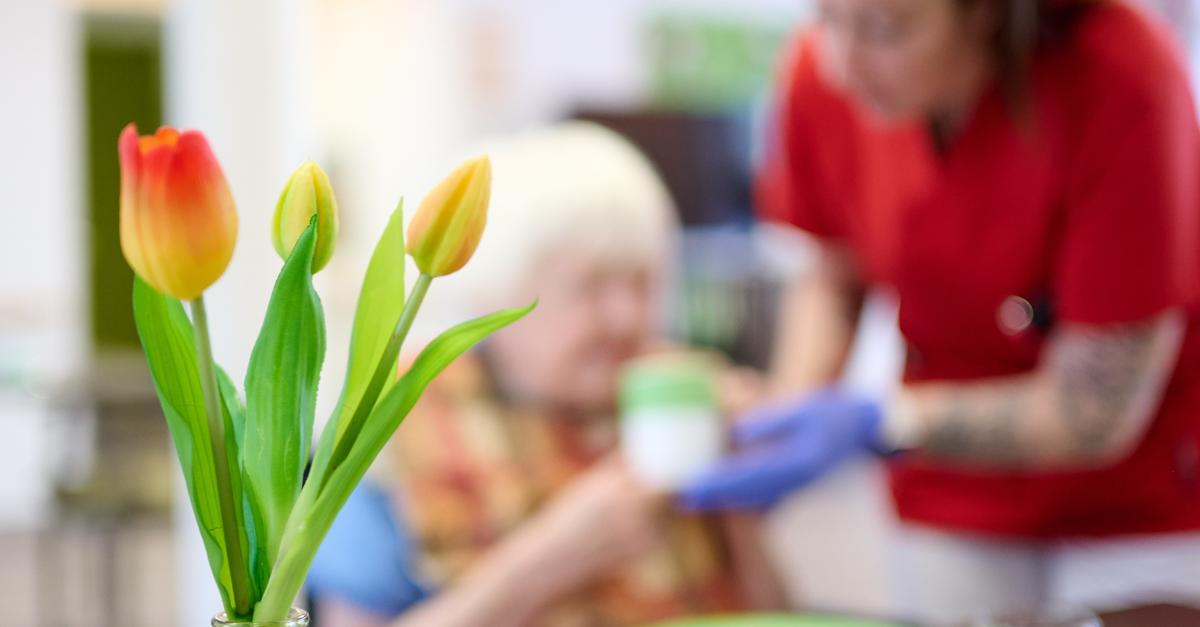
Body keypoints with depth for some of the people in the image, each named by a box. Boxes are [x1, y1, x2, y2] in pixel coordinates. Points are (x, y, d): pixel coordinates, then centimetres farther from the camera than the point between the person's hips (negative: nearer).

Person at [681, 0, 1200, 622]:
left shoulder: (1123, 76, -28)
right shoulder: (823, 74, -16)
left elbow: (1095, 412, -22)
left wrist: (874, 425, -29)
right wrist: (788, 416, -14)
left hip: (1148, 498, -3)